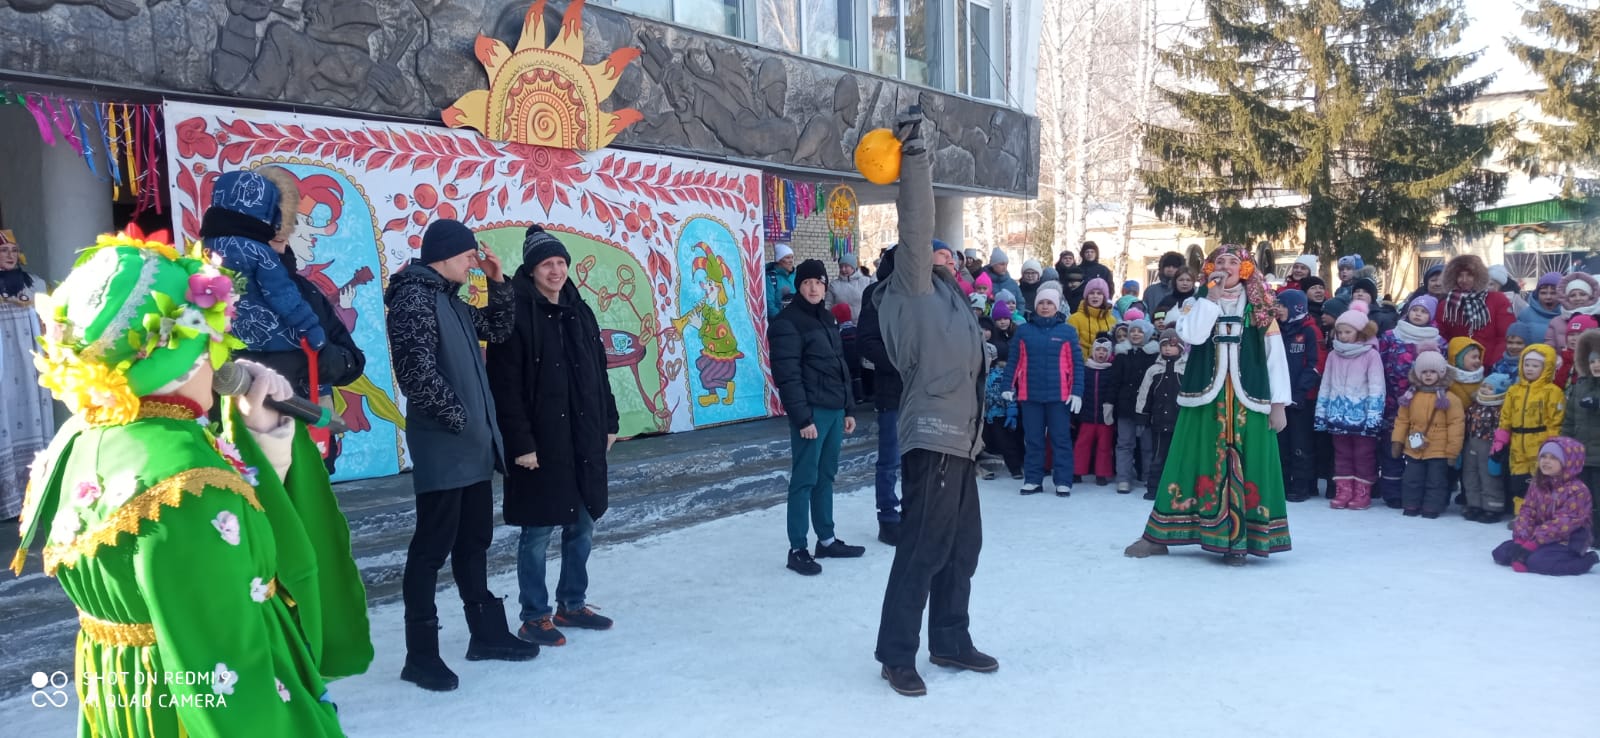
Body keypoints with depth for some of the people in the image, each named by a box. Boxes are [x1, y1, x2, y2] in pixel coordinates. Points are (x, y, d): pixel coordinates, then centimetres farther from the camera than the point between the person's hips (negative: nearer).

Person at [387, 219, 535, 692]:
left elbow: (499, 330, 24)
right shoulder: (414, 298, -12)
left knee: (474, 540, 16)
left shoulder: (451, 300, 17)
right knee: (433, 545, -3)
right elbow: (418, 370, -21)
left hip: (474, 443, 10)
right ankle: (421, 653, 7)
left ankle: (486, 633, 27)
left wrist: (498, 283, 12)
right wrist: (455, 417, -17)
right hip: (442, 445, -9)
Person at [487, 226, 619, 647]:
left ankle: (572, 604, 28)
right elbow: (505, 386, -15)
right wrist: (520, 443, -18)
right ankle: (533, 617, 15)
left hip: (585, 442, 7)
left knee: (582, 526, 14)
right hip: (540, 445, -7)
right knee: (538, 532, 2)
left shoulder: (580, 312, 12)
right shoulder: (516, 316, -10)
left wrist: (609, 422, 13)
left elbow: (599, 373, 16)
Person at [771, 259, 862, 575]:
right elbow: (787, 376, -16)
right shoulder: (787, 323, -10)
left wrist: (849, 408, 16)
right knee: (805, 479, -4)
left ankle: (827, 540, 24)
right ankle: (797, 549, 2)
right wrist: (802, 418, -20)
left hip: (835, 409, 8)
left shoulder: (827, 318, 16)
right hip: (811, 412, -8)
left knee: (826, 476, 14)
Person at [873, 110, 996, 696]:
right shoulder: (912, 290, -5)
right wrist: (914, 159, -13)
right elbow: (916, 229, -12)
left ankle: (950, 640, 27)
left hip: (959, 438, 9)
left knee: (963, 544, 14)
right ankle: (897, 655, 2)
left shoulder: (942, 293, 22)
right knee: (923, 549, -7)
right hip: (932, 437, -9)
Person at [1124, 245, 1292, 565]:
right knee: (1196, 463, 3)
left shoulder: (1259, 310, 7)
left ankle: (1236, 540, 8)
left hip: (1248, 402, 0)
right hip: (1204, 398, 0)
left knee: (1244, 467, 0)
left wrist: (1278, 403, -1)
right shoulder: (1198, 303, 8)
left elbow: (1275, 356, 4)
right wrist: (1211, 298, -10)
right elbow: (1191, 335, -13)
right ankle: (1159, 536, 9)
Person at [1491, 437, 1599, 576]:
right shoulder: (1538, 486, 7)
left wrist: (1533, 542, -28)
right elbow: (1527, 511, 0)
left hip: (1567, 542, -6)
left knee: (1536, 561, -32)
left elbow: (1563, 523, -23)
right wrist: (1521, 539, -16)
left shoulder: (1578, 490, -15)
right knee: (1500, 553, -9)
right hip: (1540, 537, 6)